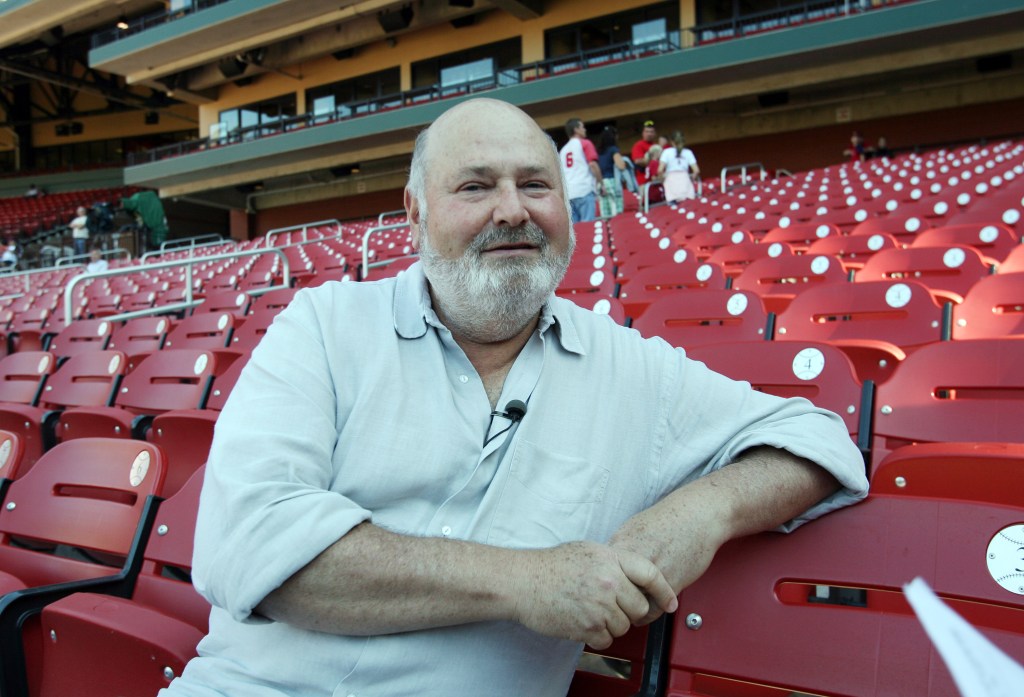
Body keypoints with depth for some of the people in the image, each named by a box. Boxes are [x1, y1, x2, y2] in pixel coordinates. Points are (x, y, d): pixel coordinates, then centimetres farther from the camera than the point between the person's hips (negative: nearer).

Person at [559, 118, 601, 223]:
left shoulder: (563, 149, 20)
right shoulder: (585, 143, 2)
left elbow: (560, 173, 20)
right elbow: (592, 165, -8)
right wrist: (600, 184, -2)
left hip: (568, 193, 6)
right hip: (584, 190, -6)